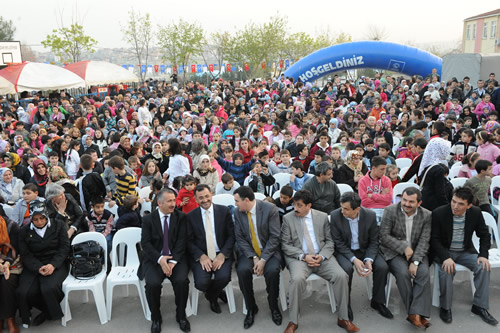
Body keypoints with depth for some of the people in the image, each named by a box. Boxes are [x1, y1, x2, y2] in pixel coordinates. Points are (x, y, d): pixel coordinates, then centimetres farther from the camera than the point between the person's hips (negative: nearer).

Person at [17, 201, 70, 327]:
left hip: (56, 264, -2)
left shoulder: (58, 225, 5)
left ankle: (48, 312, 4)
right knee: (22, 293, -24)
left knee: (49, 289, -31)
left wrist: (53, 265, -18)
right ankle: (48, 310, 3)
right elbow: (25, 255, 2)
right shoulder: (24, 231, 9)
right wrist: (38, 268, -18)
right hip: (33, 266, 3)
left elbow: (64, 248, -1)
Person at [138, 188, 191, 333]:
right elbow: (145, 243, -5)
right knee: (153, 283, -27)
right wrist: (160, 259, -20)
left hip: (176, 258, 0)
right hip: (154, 259, 0)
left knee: (182, 281, -27)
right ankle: (155, 318, 1)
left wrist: (173, 261, -17)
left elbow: (182, 241, -3)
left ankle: (181, 315, 0)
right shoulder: (148, 219, 3)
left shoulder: (181, 217, 4)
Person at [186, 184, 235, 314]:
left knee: (224, 277, -27)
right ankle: (216, 293, 14)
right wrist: (201, 256, -14)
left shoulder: (224, 211, 3)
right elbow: (189, 241, 2)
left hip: (222, 254, 0)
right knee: (201, 283, -25)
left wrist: (223, 254, -13)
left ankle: (211, 296, 9)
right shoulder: (191, 216, 4)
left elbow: (231, 235, 1)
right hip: (201, 256, 0)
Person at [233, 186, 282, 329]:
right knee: (242, 270, -26)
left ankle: (273, 306, -2)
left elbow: (274, 237, -14)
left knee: (272, 270, -30)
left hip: (269, 250, -2)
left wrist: (263, 259, -20)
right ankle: (251, 308, -3)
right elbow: (239, 238, -2)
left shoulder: (270, 209, -13)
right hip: (248, 251, 3)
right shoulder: (237, 212, -2)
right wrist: (254, 257, -14)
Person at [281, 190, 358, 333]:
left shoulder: (322, 216, 7)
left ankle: (343, 318, -2)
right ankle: (293, 322, -15)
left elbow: (329, 241, 8)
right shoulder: (288, 218, 1)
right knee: (297, 279, -33)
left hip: (322, 257, 2)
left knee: (341, 276, -21)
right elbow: (285, 245, -1)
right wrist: (303, 256, -14)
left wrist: (322, 256, -11)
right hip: (299, 258, -2)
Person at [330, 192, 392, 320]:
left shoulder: (370, 215, -13)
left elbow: (373, 242, -4)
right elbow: (339, 243, -13)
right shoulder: (335, 216, -17)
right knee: (347, 268, -32)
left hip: (365, 250, 2)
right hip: (344, 251, -2)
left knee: (383, 267, -21)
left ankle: (377, 301, 5)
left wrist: (369, 260, -21)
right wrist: (354, 260, -25)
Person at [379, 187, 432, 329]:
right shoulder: (390, 211, -9)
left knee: (423, 272, -25)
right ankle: (413, 310, -15)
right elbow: (384, 235, -10)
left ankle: (417, 313, -23)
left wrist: (415, 262, -17)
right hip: (394, 251, -2)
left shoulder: (426, 215, -2)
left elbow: (424, 241, -6)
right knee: (403, 273, -29)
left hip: (416, 252, 2)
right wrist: (404, 247, -18)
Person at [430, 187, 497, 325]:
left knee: (484, 266, -20)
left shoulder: (476, 213, -7)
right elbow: (434, 239, -14)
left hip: (466, 251, 4)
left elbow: (484, 235, 5)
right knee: (446, 270, -31)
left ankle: (479, 306, -3)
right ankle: (445, 307, -11)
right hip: (444, 251, -3)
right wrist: (445, 257, -29)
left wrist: (483, 255, -10)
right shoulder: (439, 213, -17)